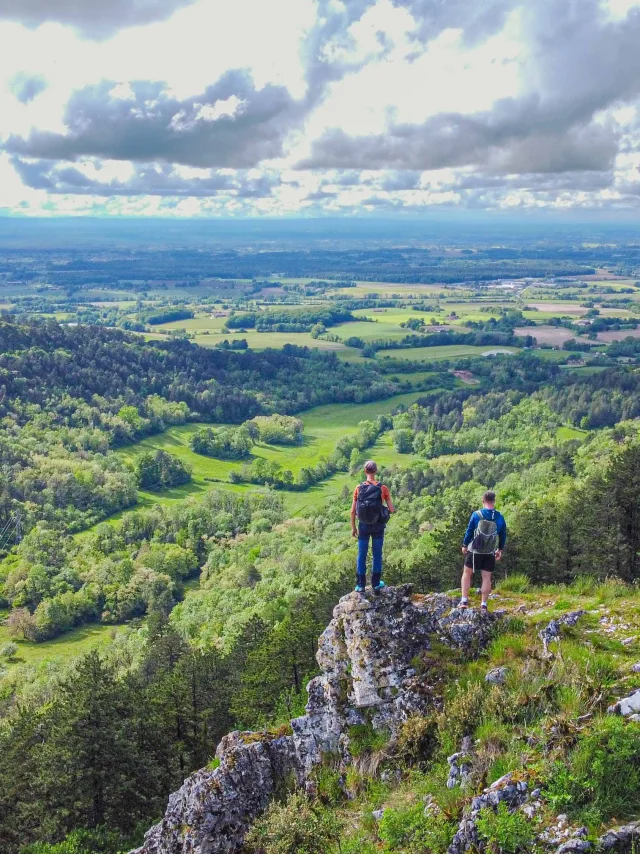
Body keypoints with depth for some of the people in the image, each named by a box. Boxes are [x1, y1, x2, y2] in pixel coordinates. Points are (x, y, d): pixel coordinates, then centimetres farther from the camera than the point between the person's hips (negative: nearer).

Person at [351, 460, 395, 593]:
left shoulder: (358, 489, -7)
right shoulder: (383, 488, -9)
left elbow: (353, 511, -5)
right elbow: (392, 510, -8)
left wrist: (353, 527, 6)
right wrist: (386, 511, 15)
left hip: (363, 526, 1)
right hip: (378, 526, -1)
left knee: (362, 555, 9)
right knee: (377, 554, 13)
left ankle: (360, 585, 12)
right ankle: (376, 584, 18)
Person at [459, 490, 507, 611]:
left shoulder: (476, 515, -11)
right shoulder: (500, 518, -3)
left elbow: (469, 531, -4)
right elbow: (503, 535, 7)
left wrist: (464, 545, 9)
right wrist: (500, 549, 20)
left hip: (475, 550, -2)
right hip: (490, 553, 2)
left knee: (467, 573, 11)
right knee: (486, 577, 7)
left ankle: (464, 601, 6)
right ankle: (484, 604, 8)